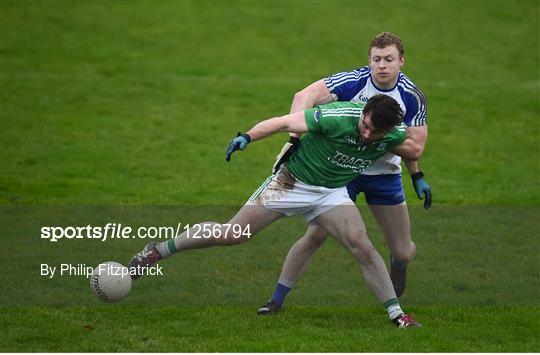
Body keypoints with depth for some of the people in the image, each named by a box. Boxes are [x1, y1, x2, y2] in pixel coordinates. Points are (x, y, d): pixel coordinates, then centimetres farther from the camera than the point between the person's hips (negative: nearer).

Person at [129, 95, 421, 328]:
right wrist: (247, 137, -35)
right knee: (232, 234, -3)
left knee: (361, 246, -17)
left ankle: (396, 313, -3)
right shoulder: (337, 118, -32)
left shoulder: (393, 135, -17)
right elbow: (284, 122, -26)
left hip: (332, 192, 3)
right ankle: (158, 250, 13)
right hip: (292, 181, -3)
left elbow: (411, 150, 10)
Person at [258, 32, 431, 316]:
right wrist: (294, 138, -37)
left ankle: (398, 262, 45)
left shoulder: (412, 97, -12)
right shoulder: (353, 81, -19)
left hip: (385, 173, 2)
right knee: (315, 236, -14)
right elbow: (304, 97, -26)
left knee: (402, 252, 4)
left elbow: (415, 146, -9)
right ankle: (277, 299, -1)